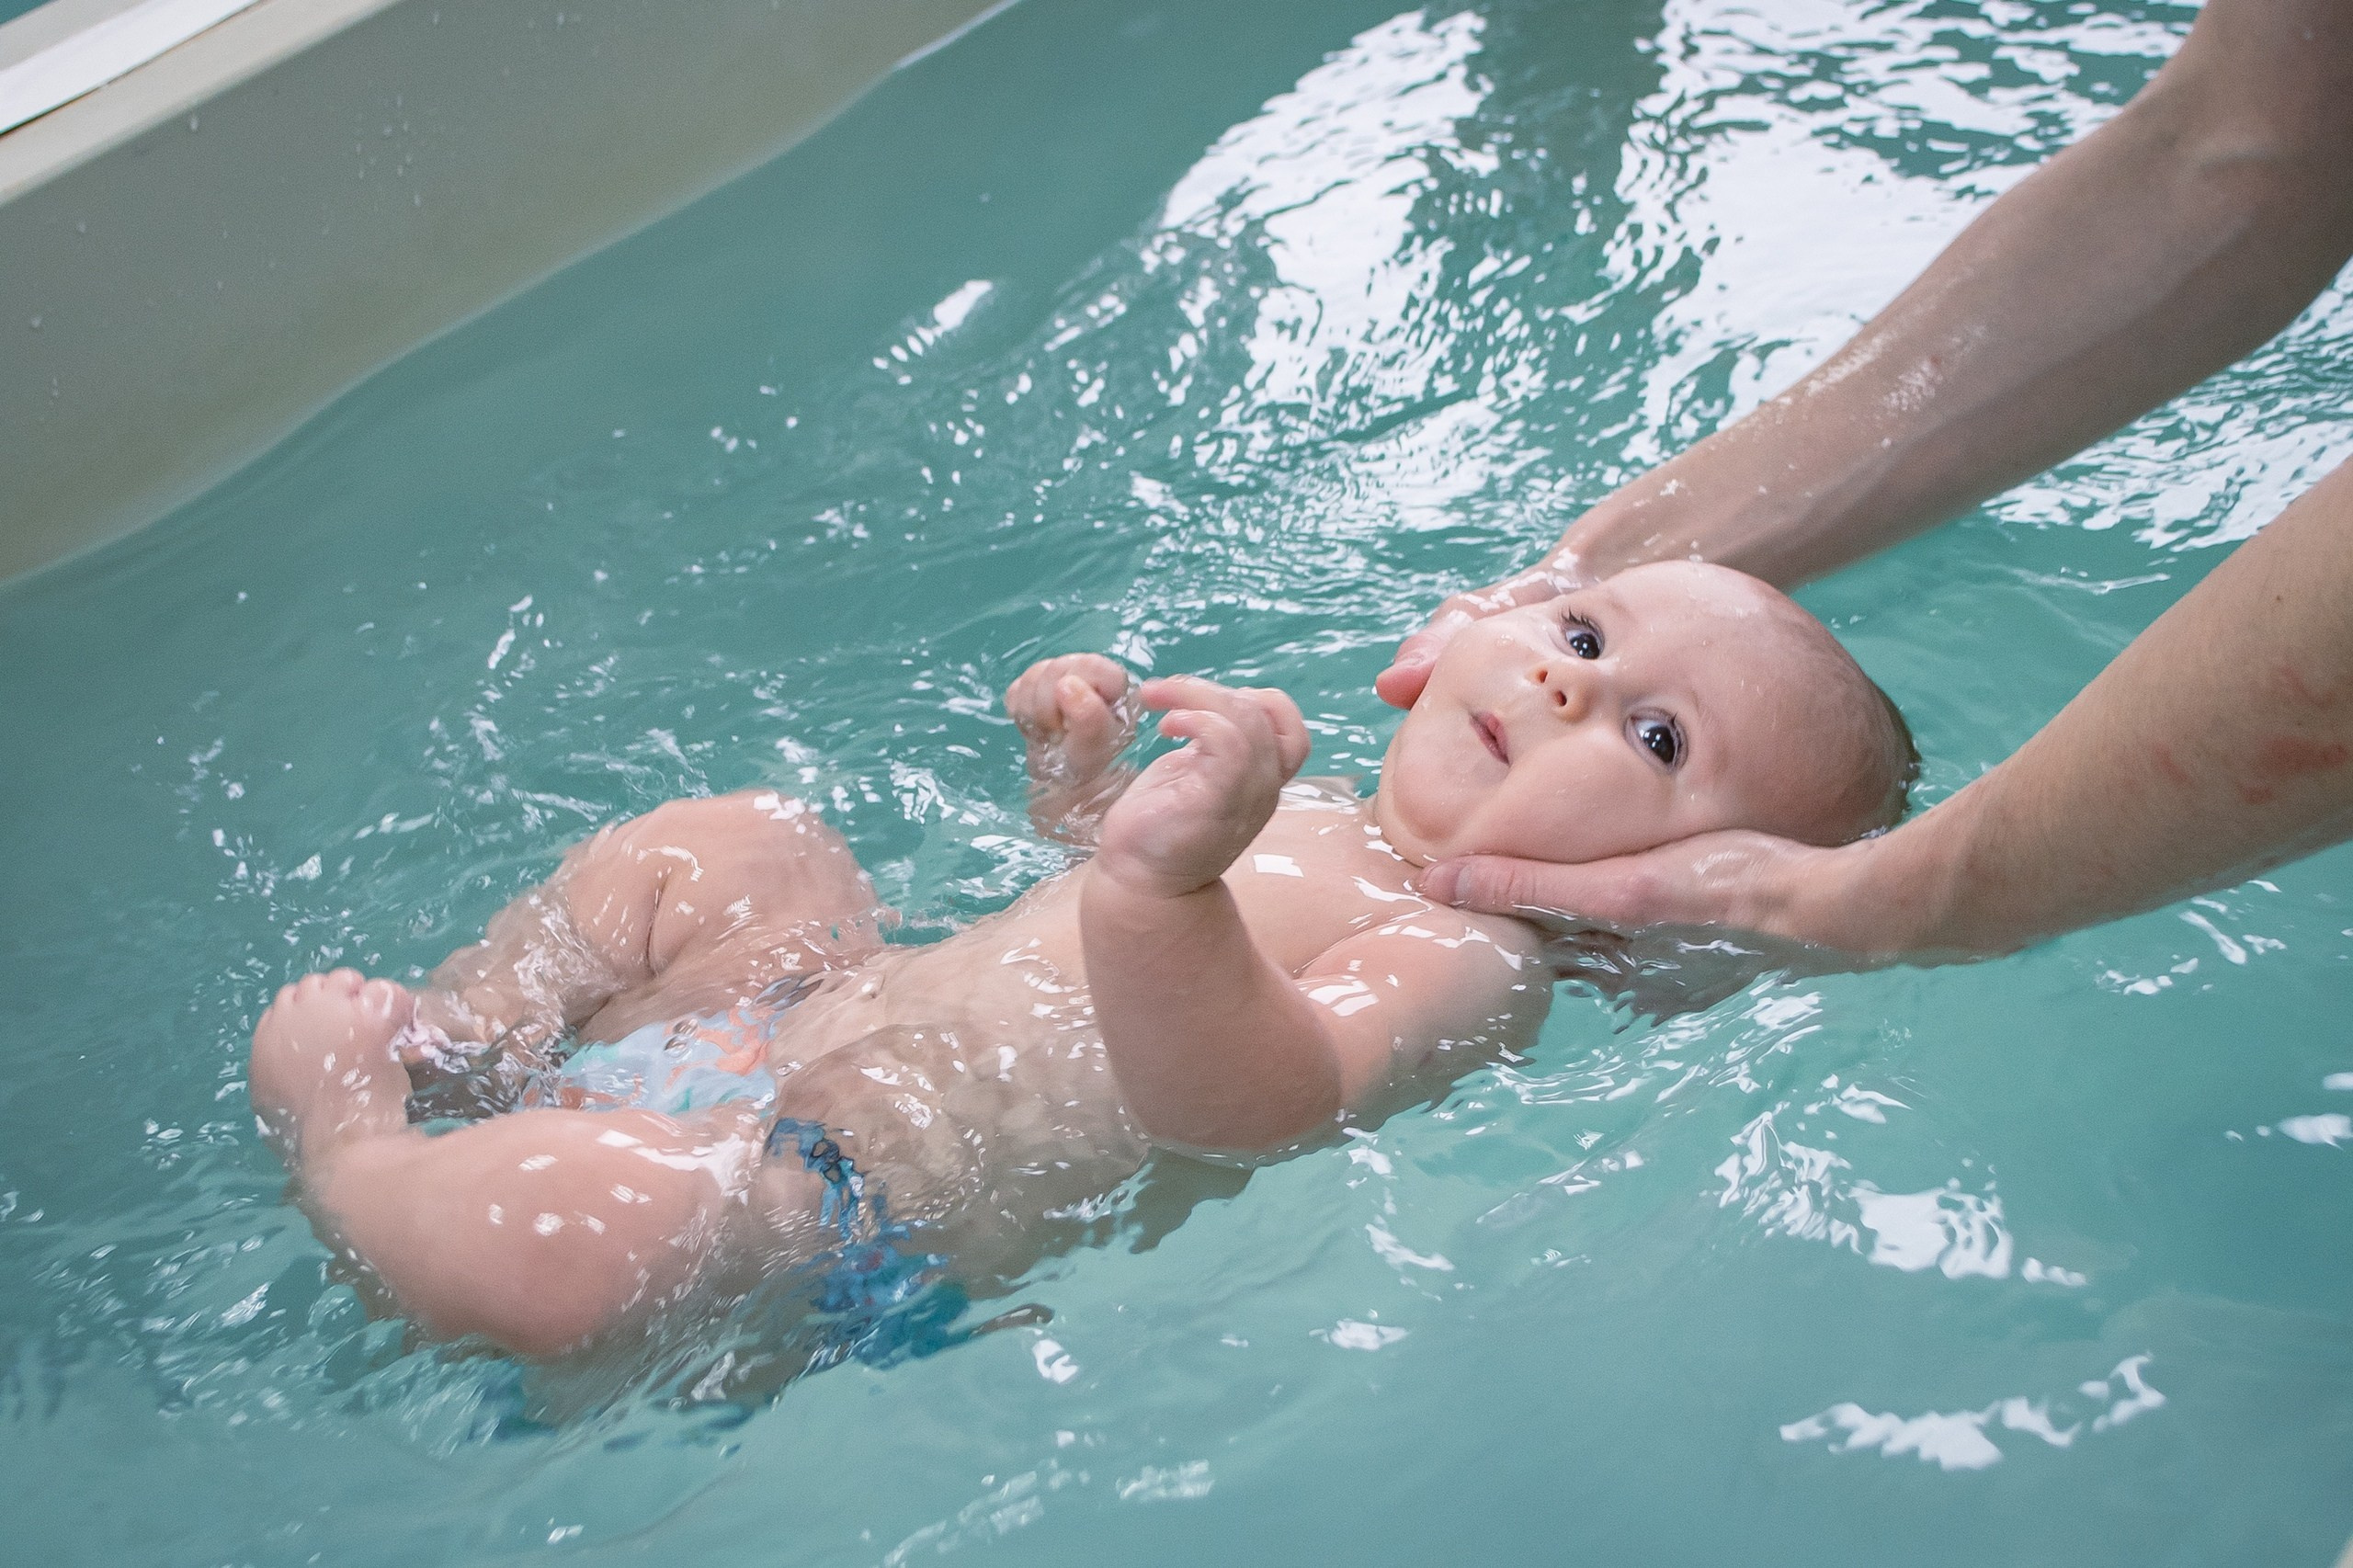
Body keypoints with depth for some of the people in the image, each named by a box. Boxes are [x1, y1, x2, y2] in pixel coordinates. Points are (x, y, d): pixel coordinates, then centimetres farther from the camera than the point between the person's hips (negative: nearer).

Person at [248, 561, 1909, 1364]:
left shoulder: (1475, 960, -19)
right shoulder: (1329, 824, 9)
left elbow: (1250, 1094, -38)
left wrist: (1167, 885, -56)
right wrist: (1086, 768, 6)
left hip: (857, 1211, -9)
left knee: (554, 1233, -30)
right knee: (724, 841, 23)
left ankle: (338, 1114, 0)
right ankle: (469, 1040, 23)